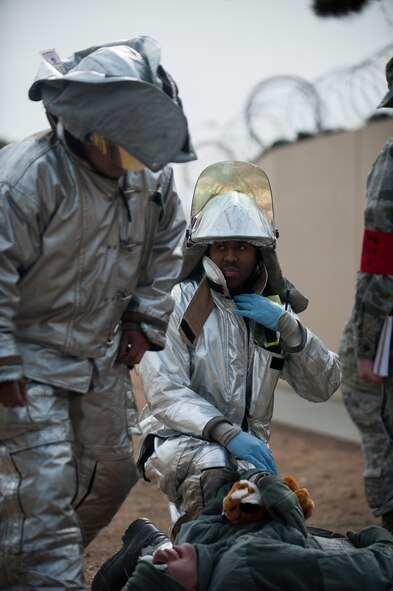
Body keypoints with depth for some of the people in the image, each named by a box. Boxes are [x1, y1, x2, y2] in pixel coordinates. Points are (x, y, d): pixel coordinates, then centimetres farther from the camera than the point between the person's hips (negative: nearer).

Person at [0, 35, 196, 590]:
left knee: (112, 471, 16)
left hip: (102, 355, 7)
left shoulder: (151, 174, -6)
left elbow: (165, 245, 13)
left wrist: (143, 321, 8)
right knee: (46, 483, -14)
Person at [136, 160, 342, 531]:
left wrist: (286, 327, -9)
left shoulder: (273, 310, 11)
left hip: (248, 448, 5)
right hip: (178, 440, -4)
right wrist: (228, 434, -29)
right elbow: (164, 393, -16)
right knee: (215, 469, -36)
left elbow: (323, 387, 5)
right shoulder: (178, 302, -5)